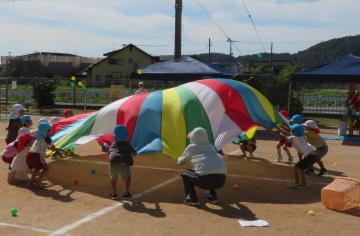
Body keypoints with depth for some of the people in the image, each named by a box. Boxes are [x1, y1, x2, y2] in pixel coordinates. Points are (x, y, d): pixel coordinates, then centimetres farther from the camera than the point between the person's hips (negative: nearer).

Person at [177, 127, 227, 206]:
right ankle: (212, 196, 25)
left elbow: (180, 162, 28)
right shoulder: (211, 147, 25)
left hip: (205, 179, -5)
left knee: (184, 173, 21)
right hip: (221, 180, 5)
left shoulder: (191, 147, 14)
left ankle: (192, 198, 9)